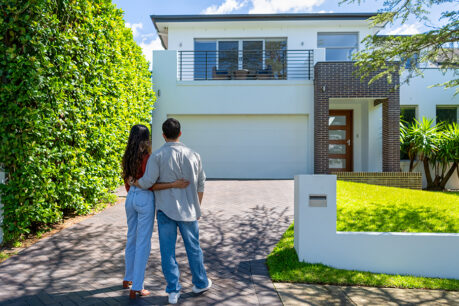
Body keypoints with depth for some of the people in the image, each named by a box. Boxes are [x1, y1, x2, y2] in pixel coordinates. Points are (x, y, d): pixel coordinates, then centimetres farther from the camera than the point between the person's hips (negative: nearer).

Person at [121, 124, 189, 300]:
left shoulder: (127, 157, 6)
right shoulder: (146, 158, -17)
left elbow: (127, 183, 13)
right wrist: (174, 185, -24)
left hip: (131, 198, 8)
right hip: (145, 199, -8)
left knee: (132, 238, 21)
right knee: (143, 243, 2)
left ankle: (128, 279, 37)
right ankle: (136, 288, 10)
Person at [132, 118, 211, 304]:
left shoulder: (157, 156, -10)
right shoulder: (193, 155, -1)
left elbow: (147, 182, -16)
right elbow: (200, 185, 4)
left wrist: (133, 182, 6)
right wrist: (197, 208, 16)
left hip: (165, 211, -2)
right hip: (188, 211, 2)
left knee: (168, 251, 9)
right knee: (193, 248, 16)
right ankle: (200, 283, 33)